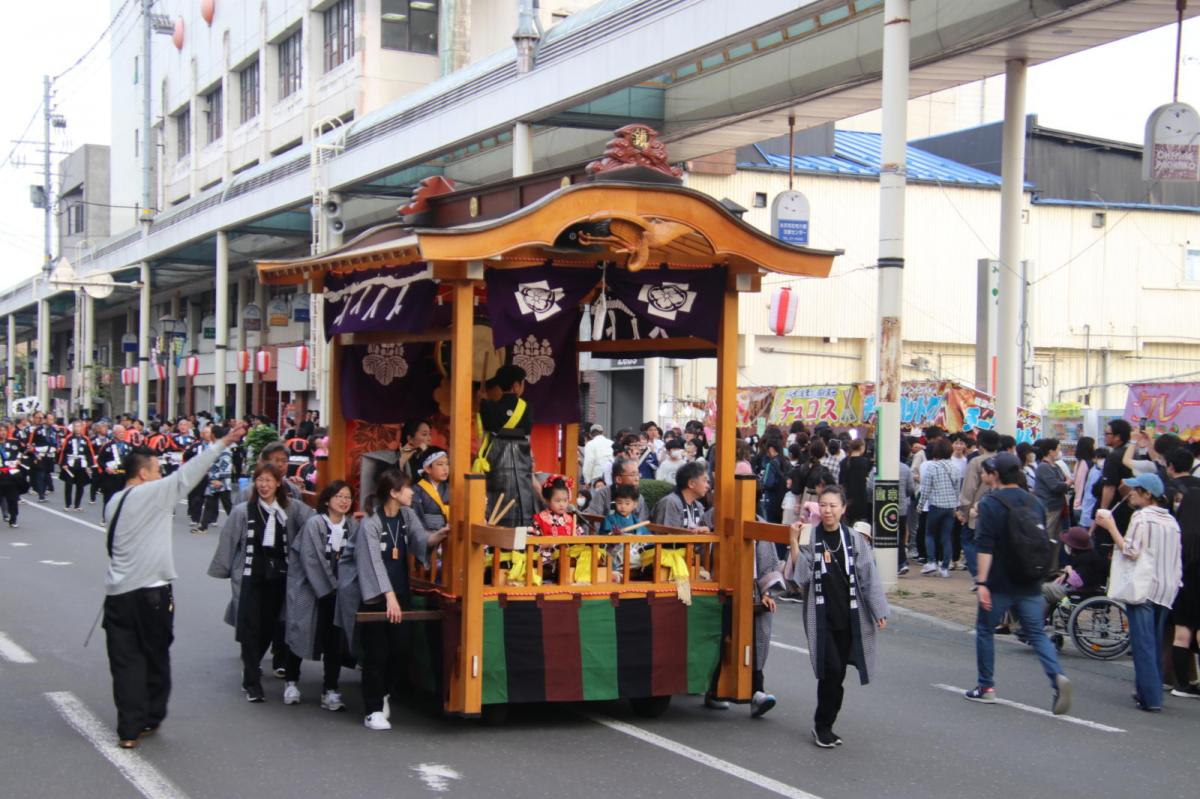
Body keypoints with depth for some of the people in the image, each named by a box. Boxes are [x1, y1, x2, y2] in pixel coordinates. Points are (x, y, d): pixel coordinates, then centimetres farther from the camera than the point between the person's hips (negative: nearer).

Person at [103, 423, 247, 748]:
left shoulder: (113, 503, 12)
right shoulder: (152, 493, -8)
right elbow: (187, 474, -11)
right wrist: (223, 442, -10)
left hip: (118, 592, 5)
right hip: (152, 592, -5)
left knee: (126, 661, 4)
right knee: (155, 657, 12)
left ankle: (129, 729, 0)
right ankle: (151, 718, 23)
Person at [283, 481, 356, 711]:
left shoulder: (352, 526, -1)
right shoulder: (314, 523, -14)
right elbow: (311, 561, -14)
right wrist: (328, 590, -12)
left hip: (337, 591, 3)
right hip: (309, 589, -3)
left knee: (335, 640, -1)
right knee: (300, 633, 8)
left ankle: (330, 690, 6)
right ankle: (291, 682, 27)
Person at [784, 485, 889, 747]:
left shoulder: (854, 539, 2)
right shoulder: (810, 537, -3)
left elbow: (868, 576, 3)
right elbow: (800, 574, -9)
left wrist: (878, 611, 0)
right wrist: (794, 542, -19)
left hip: (848, 615, 3)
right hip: (820, 615, -3)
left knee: (837, 672, 7)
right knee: (831, 669, -12)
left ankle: (824, 725, 20)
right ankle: (823, 725, 3)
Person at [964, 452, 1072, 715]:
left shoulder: (990, 504, -9)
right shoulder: (1034, 503, 9)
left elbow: (985, 547, -17)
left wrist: (981, 582, -18)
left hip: (1000, 583, -5)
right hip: (1030, 584, 5)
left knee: (985, 630, 12)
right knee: (1037, 634, 5)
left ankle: (986, 687, 17)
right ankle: (1057, 677, -18)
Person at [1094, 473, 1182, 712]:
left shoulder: (1141, 517, -8)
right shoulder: (1171, 520, 15)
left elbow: (1131, 551, -14)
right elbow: (1177, 559, 16)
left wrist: (1110, 527, -10)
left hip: (1142, 588, -8)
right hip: (1165, 590, 8)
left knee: (1143, 643, -7)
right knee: (1155, 643, 15)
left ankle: (1150, 698, -12)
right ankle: (1153, 691, 19)